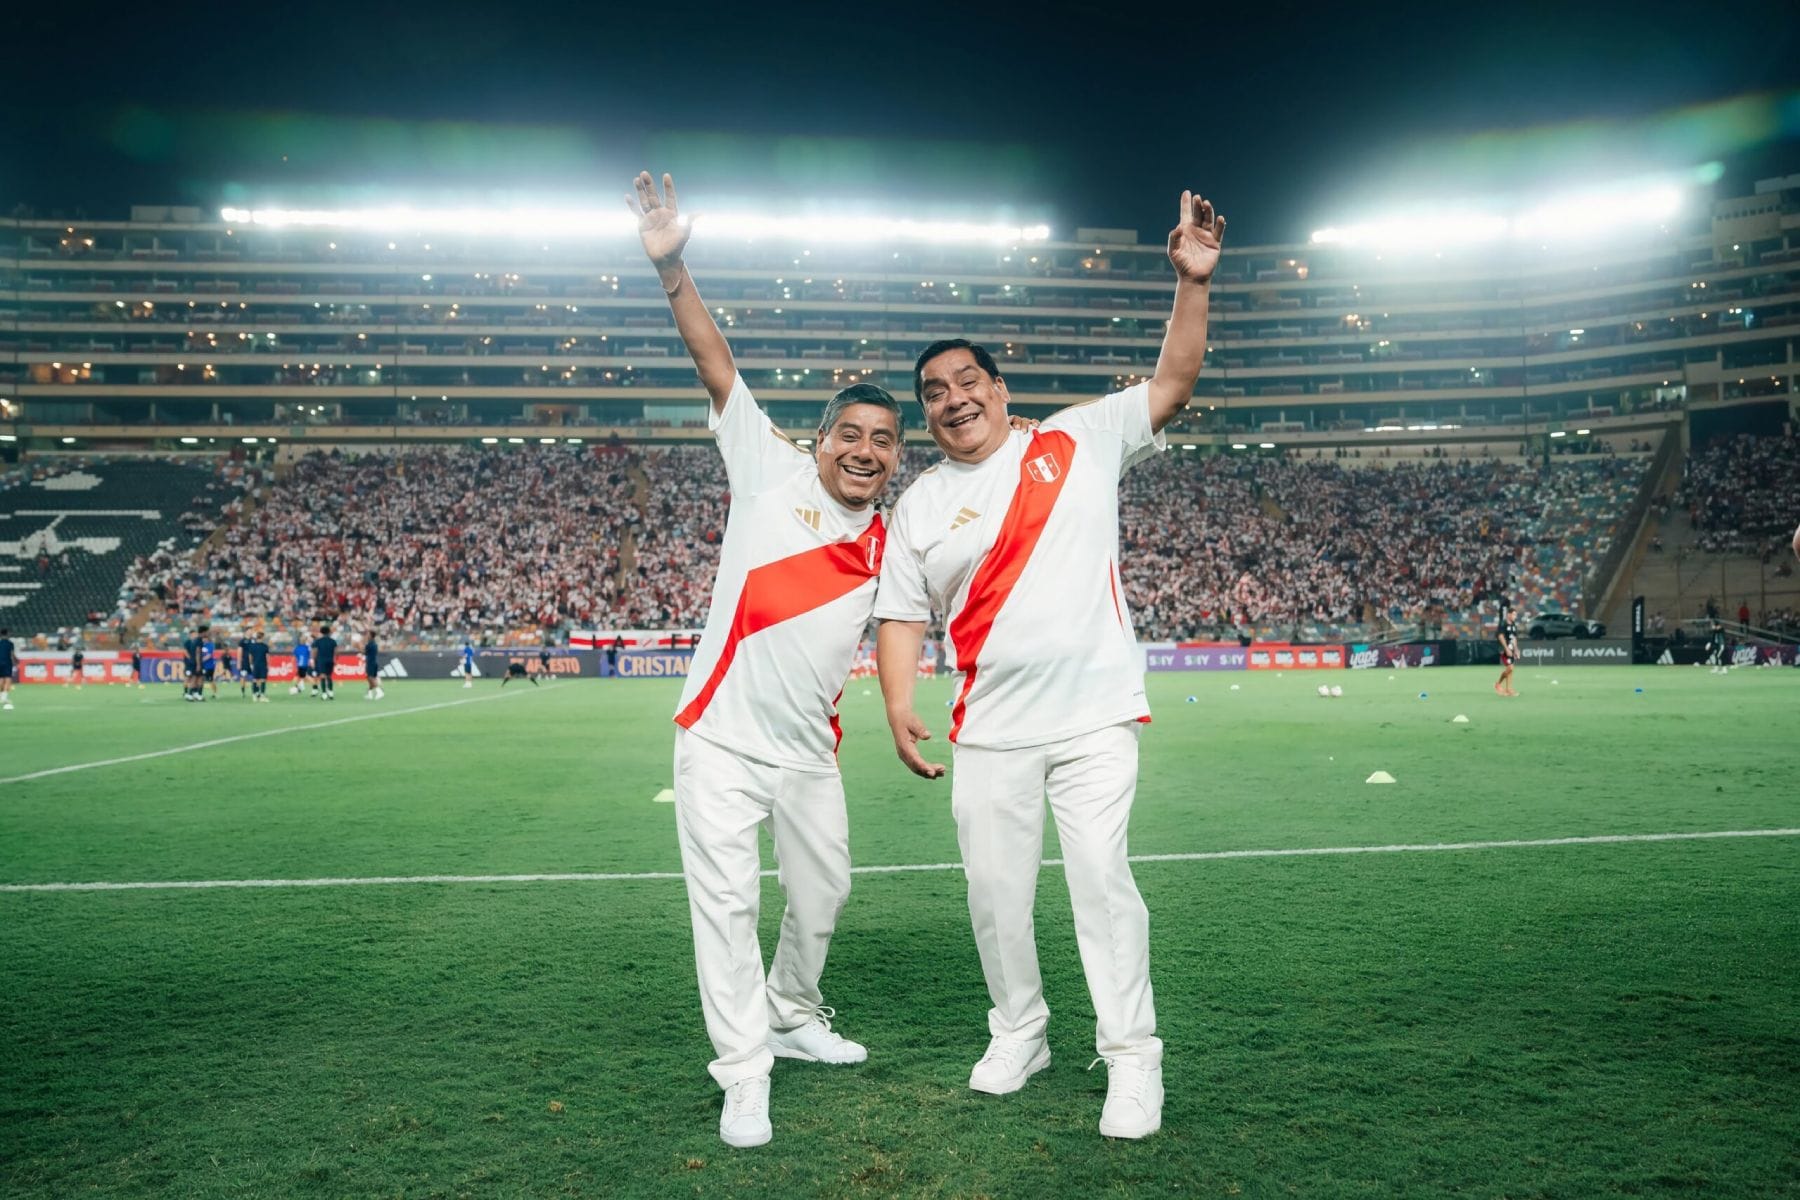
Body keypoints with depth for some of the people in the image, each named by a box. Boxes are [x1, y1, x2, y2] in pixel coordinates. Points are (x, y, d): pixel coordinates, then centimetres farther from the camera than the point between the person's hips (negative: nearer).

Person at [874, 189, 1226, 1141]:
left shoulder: (1078, 442, 4)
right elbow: (900, 617, 6)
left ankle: (1132, 1058, 7)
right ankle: (1019, 1035, 30)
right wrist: (899, 707, -8)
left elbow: (1171, 385, 1)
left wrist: (1192, 283, -11)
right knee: (994, 888, 9)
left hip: (1096, 715, -2)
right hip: (990, 732, 3)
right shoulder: (918, 505, 7)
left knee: (1100, 876, -7)